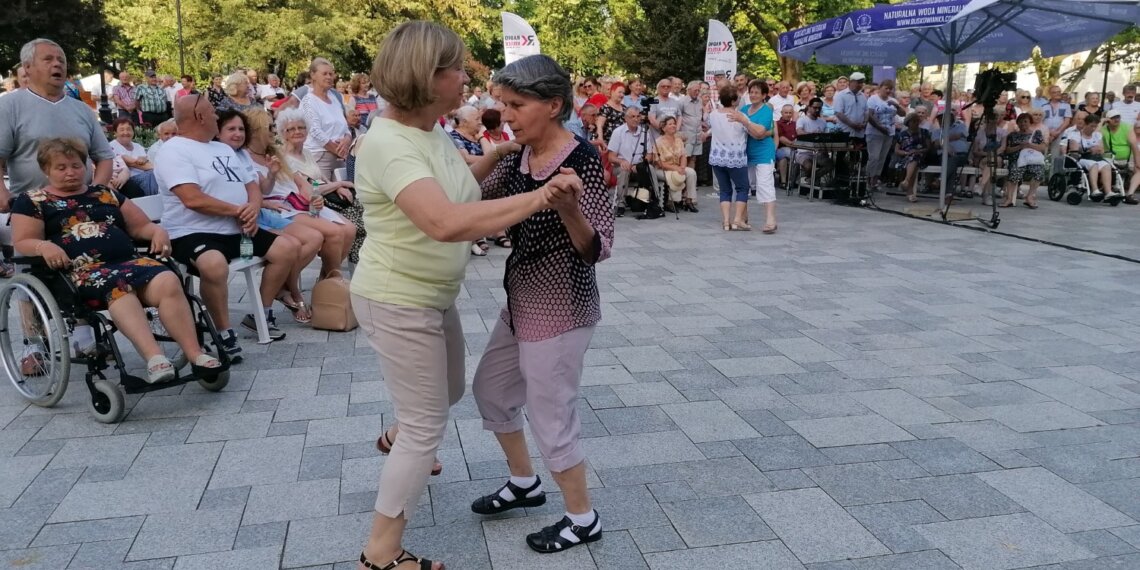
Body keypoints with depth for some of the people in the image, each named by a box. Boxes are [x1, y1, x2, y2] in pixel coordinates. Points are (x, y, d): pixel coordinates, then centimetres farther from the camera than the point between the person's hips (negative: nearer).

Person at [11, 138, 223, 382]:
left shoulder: (106, 194, 28)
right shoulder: (32, 201, 17)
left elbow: (141, 226, 27)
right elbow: (22, 242, 8)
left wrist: (158, 232, 4)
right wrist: (44, 247, -15)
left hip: (130, 260, 4)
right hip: (81, 269, -4)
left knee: (168, 282, -30)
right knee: (118, 286, -40)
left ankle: (196, 355, -40)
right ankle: (154, 358, -58)